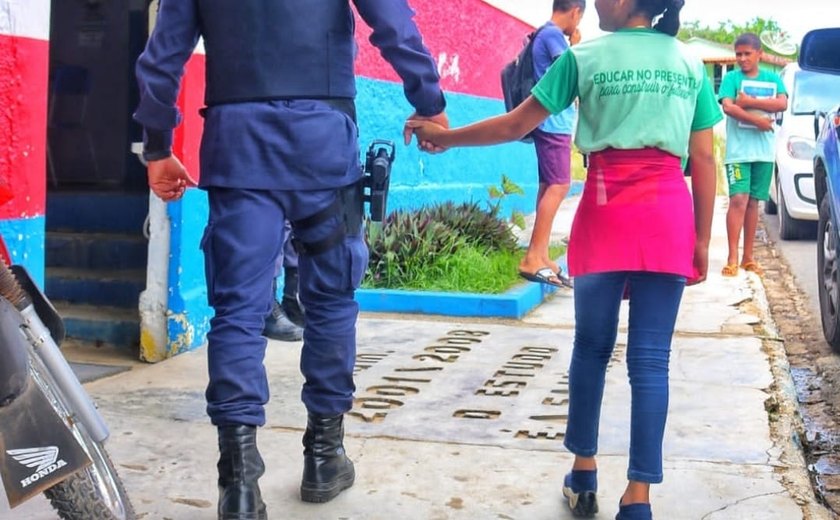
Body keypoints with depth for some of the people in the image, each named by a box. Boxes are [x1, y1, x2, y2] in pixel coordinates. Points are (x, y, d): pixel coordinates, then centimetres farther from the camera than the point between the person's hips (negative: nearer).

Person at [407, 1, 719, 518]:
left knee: (592, 347, 12)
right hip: (670, 212, 2)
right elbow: (705, 158, 7)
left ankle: (584, 475, 22)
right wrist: (702, 240, 11)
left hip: (607, 211, -1)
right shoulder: (691, 63, 11)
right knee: (651, 358, 1)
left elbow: (515, 126, 5)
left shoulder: (585, 57, 3)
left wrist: (444, 136, 17)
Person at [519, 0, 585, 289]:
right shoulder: (554, 35, -12)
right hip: (554, 123, -10)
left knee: (550, 186, 9)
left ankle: (540, 256, 10)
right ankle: (532, 259, -15)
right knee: (559, 187, -12)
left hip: (551, 123, 10)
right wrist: (575, 47, -3)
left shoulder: (545, 34, 17)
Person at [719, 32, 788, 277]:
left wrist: (750, 102, -13)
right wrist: (757, 120, -15)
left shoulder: (772, 79, 10)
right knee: (738, 199, -12)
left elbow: (782, 104, -6)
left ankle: (748, 257, 13)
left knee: (753, 201, 7)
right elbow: (728, 107, -11)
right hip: (738, 150, -3)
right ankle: (732, 258, -12)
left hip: (764, 151, 3)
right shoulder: (731, 78, 3)